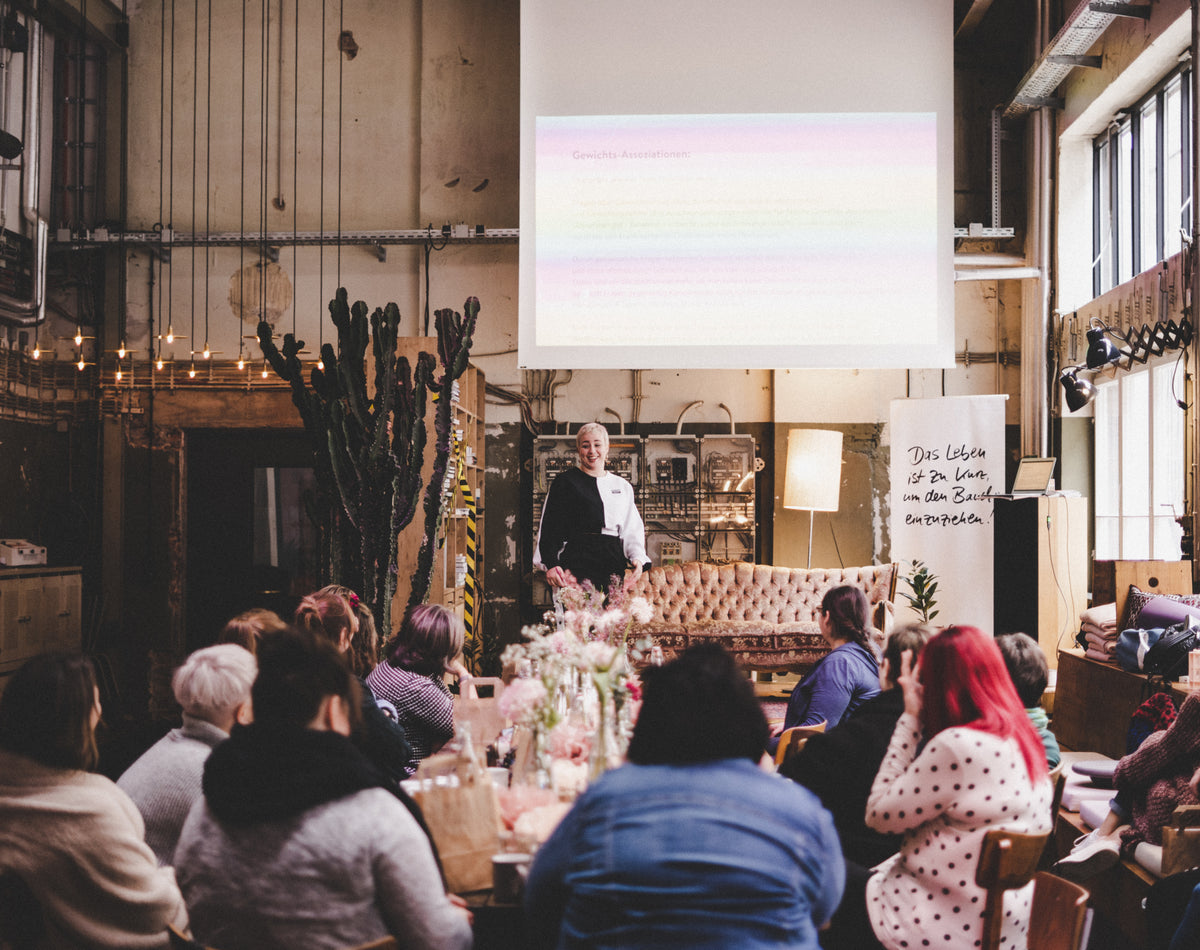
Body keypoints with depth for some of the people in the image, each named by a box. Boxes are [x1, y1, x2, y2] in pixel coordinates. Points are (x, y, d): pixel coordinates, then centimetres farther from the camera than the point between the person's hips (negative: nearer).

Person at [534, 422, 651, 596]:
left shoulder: (623, 487, 19)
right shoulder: (565, 482, 8)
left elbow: (633, 530, 17)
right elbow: (549, 528, 3)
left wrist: (637, 558, -3)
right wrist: (551, 564, -10)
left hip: (613, 563, 3)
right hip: (577, 561, -3)